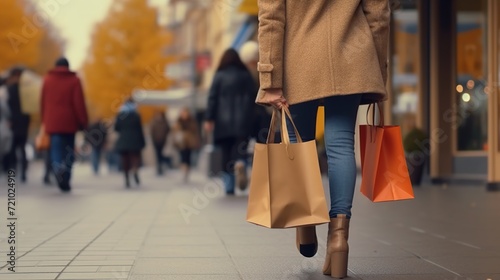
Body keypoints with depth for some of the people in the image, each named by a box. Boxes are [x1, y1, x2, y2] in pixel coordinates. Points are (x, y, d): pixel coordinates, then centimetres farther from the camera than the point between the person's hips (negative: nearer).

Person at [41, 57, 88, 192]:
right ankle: (65, 181, 7)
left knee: (56, 149, -3)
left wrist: (44, 120, 17)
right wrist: (83, 122, -2)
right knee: (69, 152, 10)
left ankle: (58, 168, -33)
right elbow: (79, 103, -5)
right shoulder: (74, 80, 0)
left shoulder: (47, 79, 8)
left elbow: (43, 102, 10)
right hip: (69, 123, -1)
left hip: (53, 122, 1)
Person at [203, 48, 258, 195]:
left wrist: (209, 119, -5)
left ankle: (229, 186, 3)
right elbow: (254, 97, 6)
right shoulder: (246, 75, 8)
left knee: (226, 152, 5)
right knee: (240, 145, 0)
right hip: (243, 121, 1)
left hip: (224, 122, -1)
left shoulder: (219, 76, 1)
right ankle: (240, 161, -36)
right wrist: (251, 118, 11)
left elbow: (212, 98, -4)